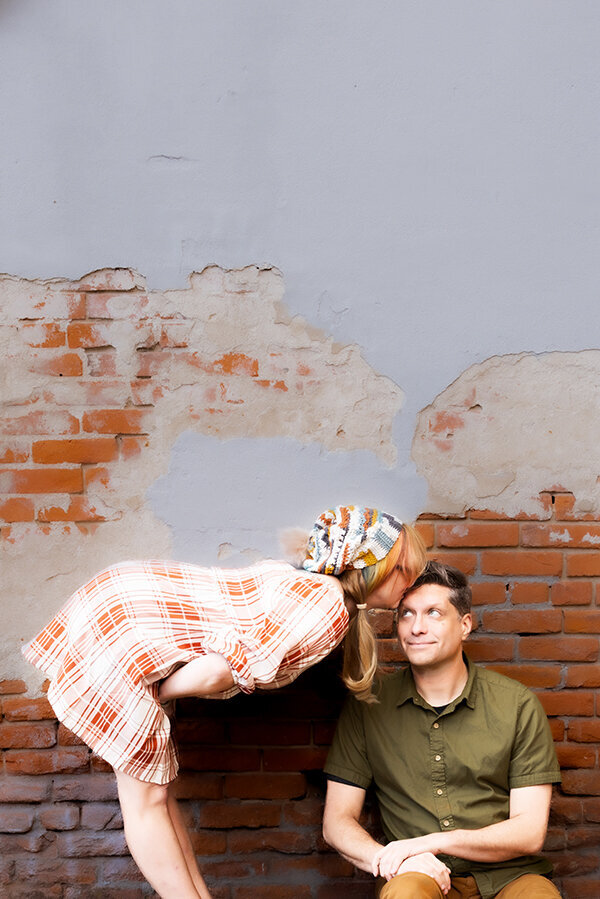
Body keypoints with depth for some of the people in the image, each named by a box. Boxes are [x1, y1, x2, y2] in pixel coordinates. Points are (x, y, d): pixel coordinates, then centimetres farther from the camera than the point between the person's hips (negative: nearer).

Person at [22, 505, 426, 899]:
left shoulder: (308, 582, 11)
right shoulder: (328, 606, -17)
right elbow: (216, 673, -20)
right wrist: (150, 698, -5)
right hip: (120, 630, -9)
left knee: (157, 785, 15)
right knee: (147, 797, 2)